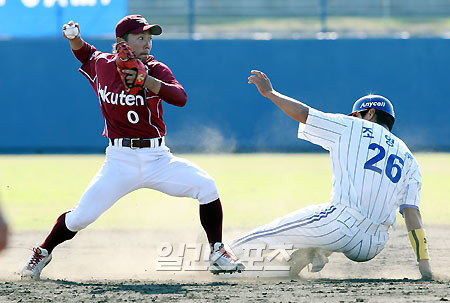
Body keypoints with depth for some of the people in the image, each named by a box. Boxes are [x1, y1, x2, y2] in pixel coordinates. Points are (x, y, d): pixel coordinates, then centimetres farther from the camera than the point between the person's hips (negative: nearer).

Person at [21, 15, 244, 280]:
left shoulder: (156, 70, -5)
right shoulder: (101, 65, 1)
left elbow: (181, 98, -23)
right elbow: (84, 52, 25)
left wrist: (146, 81, -37)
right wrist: (74, 38, 3)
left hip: (158, 158, 0)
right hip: (120, 161, 0)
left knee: (206, 185, -16)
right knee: (82, 216, -8)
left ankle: (217, 253, -2)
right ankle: (43, 253, 19)